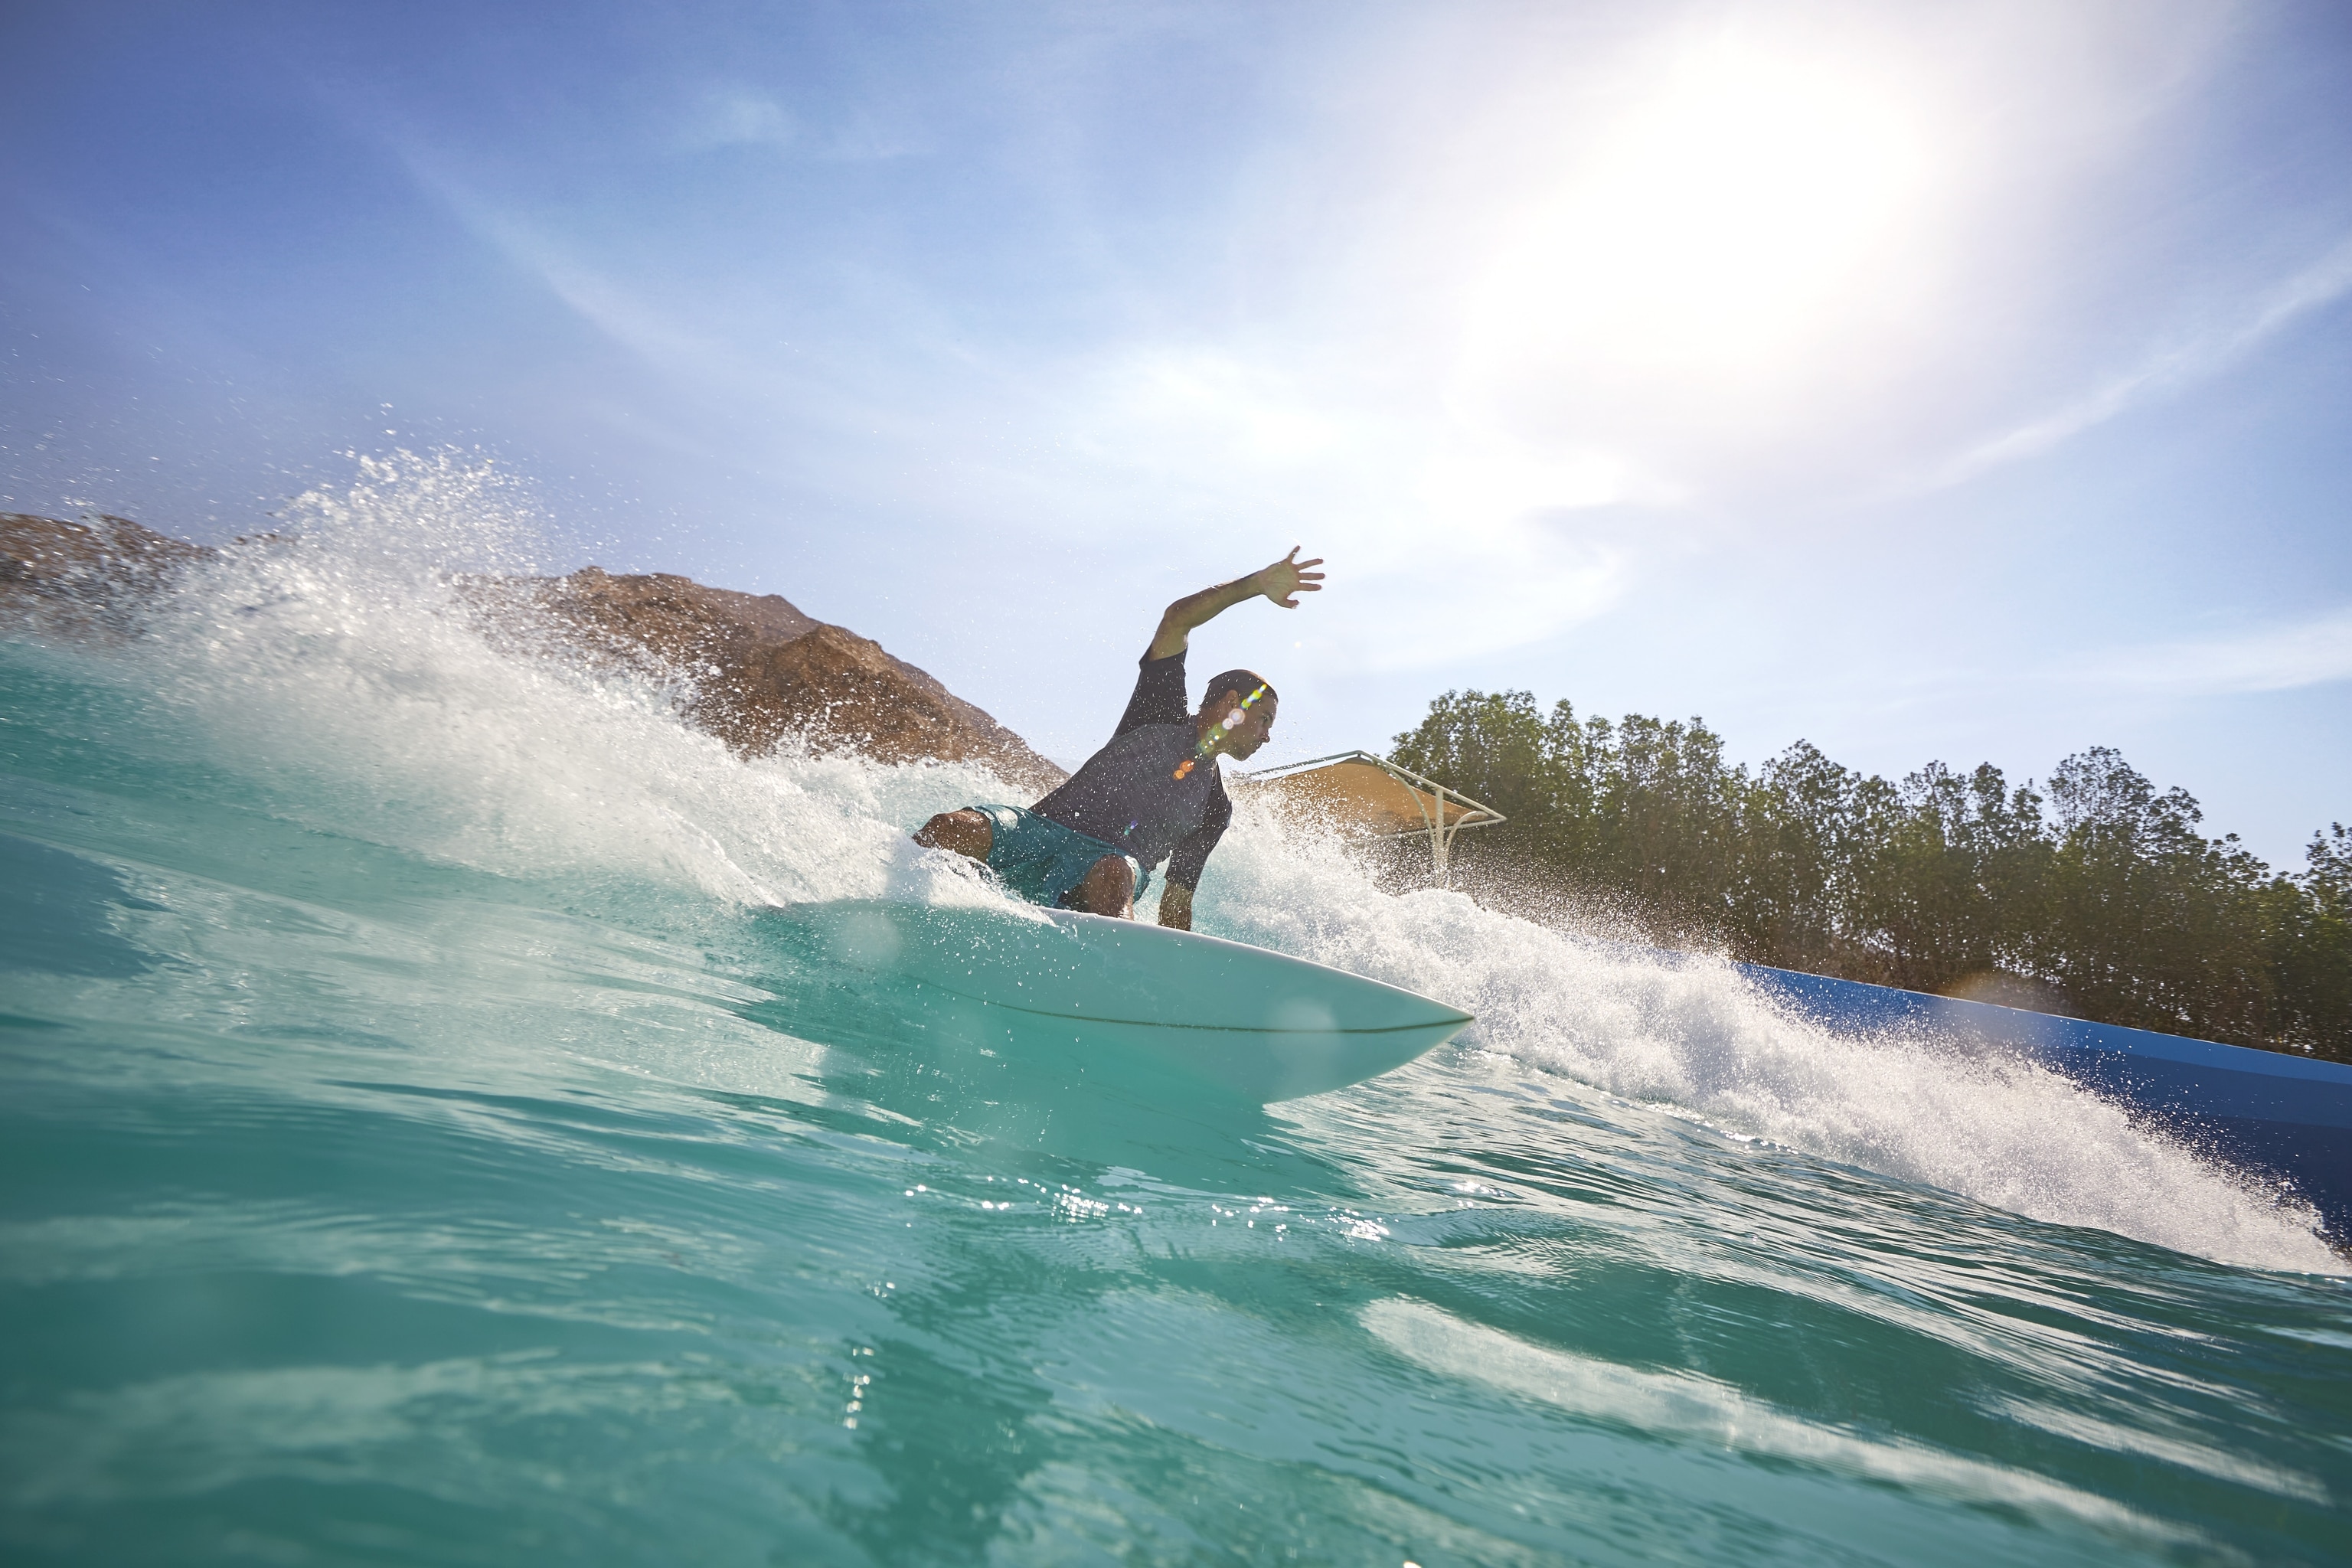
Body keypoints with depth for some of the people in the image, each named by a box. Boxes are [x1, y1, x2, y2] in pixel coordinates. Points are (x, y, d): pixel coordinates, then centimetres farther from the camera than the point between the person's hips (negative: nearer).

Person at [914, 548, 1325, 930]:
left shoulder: (1216, 810, 24)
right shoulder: (1164, 711, 15)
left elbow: (1176, 904, 23)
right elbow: (1178, 618, 2)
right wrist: (1259, 583, 0)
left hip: (1111, 861, 2)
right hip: (1042, 827, -1)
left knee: (1114, 877, -38)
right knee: (952, 829, -32)